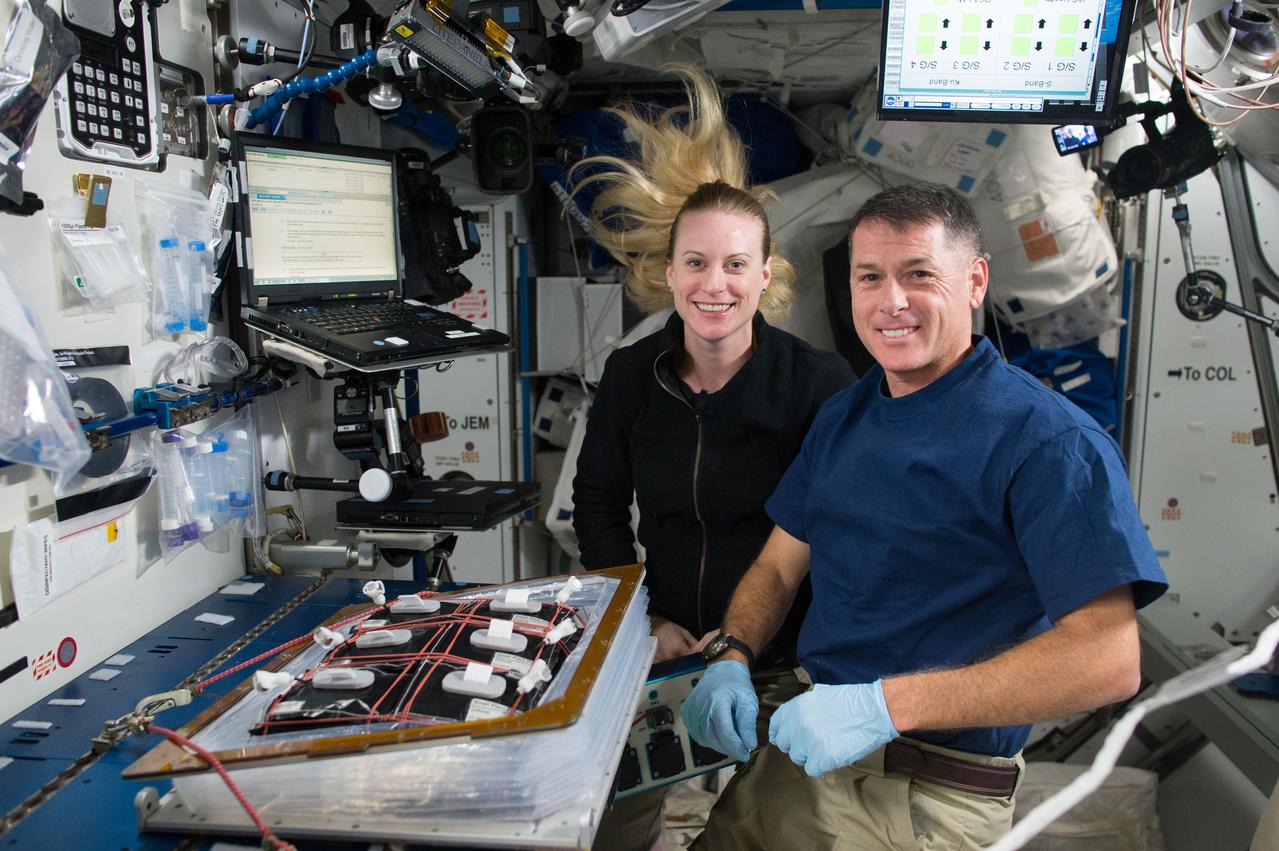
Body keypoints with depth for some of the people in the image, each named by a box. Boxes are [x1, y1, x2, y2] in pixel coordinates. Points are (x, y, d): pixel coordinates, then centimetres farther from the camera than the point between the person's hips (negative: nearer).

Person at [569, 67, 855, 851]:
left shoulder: (819, 382, -14)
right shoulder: (631, 376, -3)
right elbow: (599, 506, 6)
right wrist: (644, 620, -3)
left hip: (784, 658, -3)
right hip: (661, 647, 3)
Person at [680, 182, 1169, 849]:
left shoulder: (1047, 439, -17)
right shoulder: (841, 417, 6)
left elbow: (1107, 657, -24)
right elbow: (777, 567, 11)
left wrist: (883, 704, -29)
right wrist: (731, 661, -10)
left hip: (930, 797, -6)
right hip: (800, 748, 6)